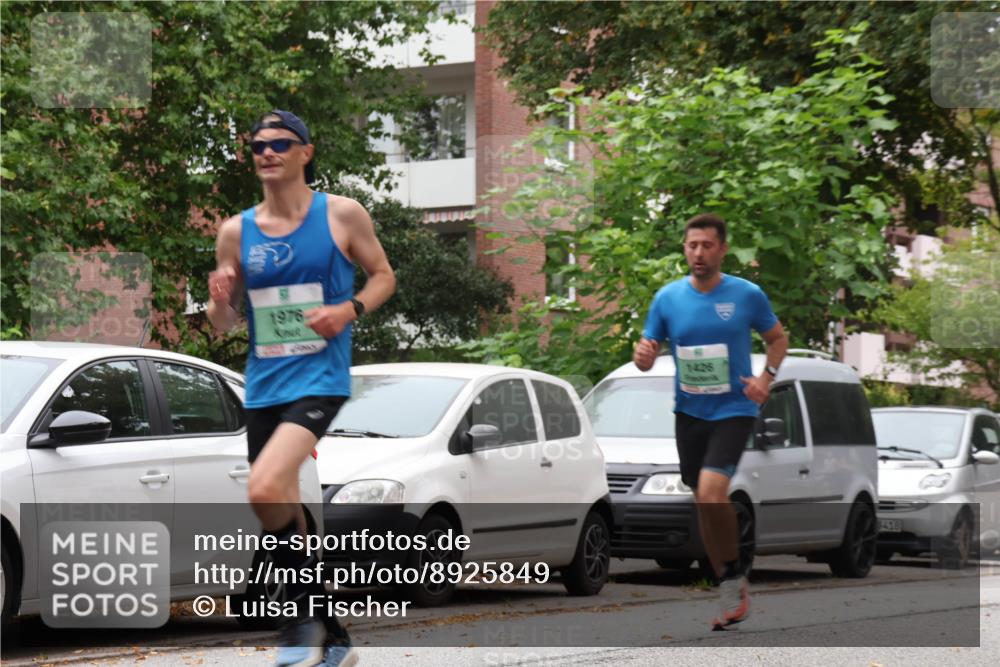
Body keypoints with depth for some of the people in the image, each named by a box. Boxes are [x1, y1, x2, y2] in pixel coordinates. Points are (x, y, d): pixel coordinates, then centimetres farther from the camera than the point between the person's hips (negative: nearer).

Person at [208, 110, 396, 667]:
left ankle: (307, 611, -8)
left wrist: (351, 309, -11)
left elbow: (384, 276, 8)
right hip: (263, 387, 5)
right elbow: (224, 324, 12)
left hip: (320, 377, -5)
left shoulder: (342, 214, -2)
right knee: (285, 514, 10)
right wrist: (220, 301, -11)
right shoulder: (236, 231, 7)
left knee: (266, 488, -27)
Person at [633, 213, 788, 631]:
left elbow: (778, 338, 8)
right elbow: (648, 354, 3)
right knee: (703, 501, 10)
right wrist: (642, 356, -21)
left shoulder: (747, 295, -6)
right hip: (689, 411, 4)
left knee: (711, 492, -23)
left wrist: (767, 376, -9)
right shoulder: (667, 298, -1)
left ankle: (734, 576, -4)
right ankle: (730, 591, 23)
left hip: (733, 410, -4)